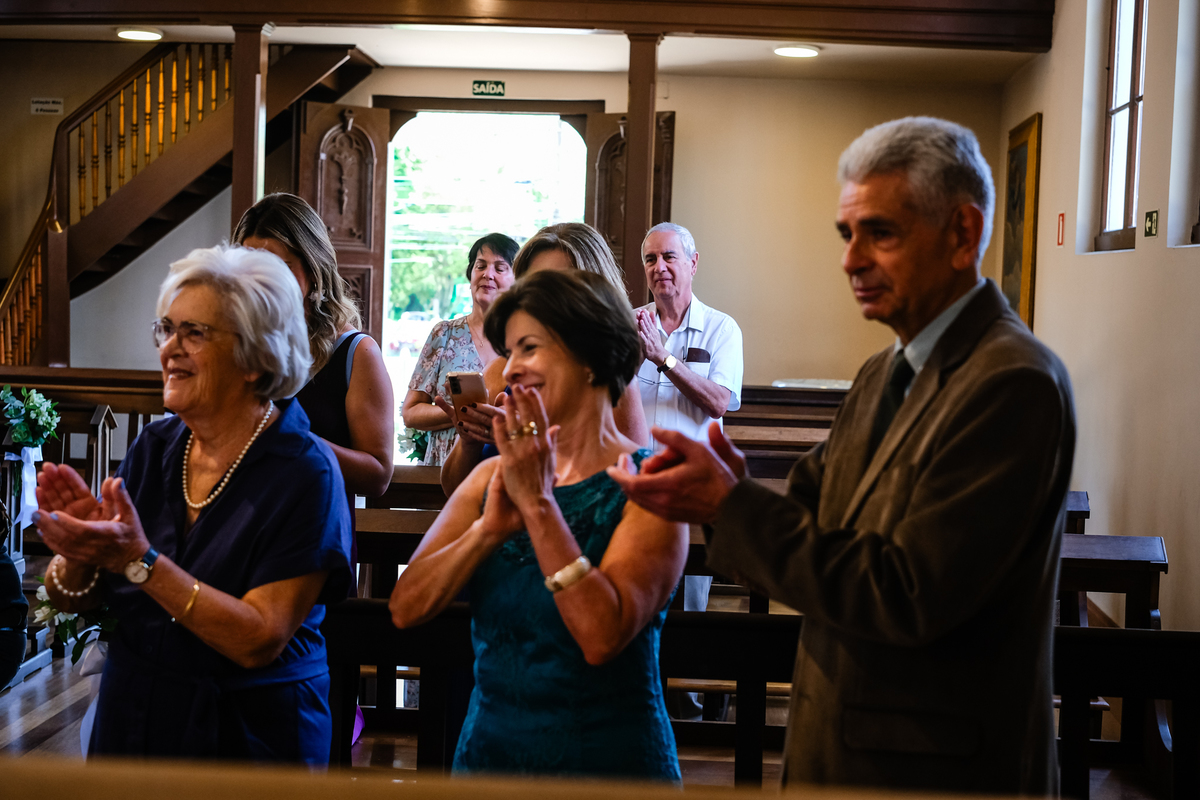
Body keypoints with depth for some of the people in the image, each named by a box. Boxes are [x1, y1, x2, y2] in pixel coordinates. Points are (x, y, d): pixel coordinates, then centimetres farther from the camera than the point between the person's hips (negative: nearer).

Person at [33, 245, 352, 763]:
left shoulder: (305, 475, -17)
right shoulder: (154, 448, -2)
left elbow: (260, 640, -23)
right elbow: (69, 599, 0)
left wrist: (138, 561, -28)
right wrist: (78, 553, -20)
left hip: (247, 744, -4)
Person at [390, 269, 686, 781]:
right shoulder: (491, 478, 2)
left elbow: (603, 637, -25)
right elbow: (405, 609, -7)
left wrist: (539, 504, -25)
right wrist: (489, 528, -20)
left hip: (607, 764, -4)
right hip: (486, 751, 5)